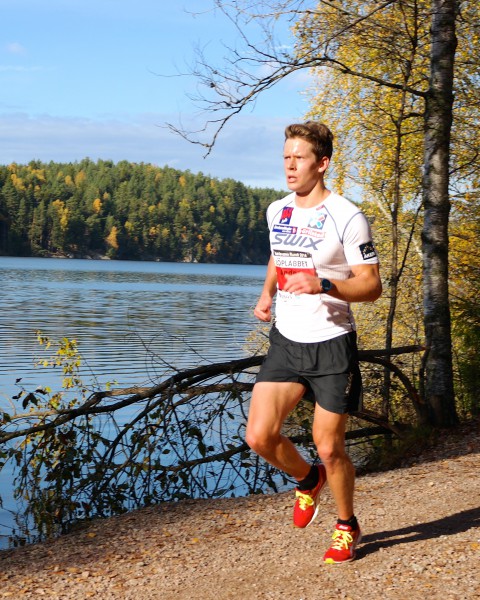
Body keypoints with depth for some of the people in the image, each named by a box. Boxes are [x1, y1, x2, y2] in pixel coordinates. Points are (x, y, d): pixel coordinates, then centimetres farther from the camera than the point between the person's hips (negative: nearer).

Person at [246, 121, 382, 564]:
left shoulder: (347, 218, -12)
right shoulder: (277, 211, 7)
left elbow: (372, 286, -12)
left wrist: (323, 285, -28)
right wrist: (267, 294, 8)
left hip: (332, 345, -5)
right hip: (285, 343, 5)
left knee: (329, 448, 2)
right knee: (259, 436, -6)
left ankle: (347, 527, 28)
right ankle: (308, 480, 27)